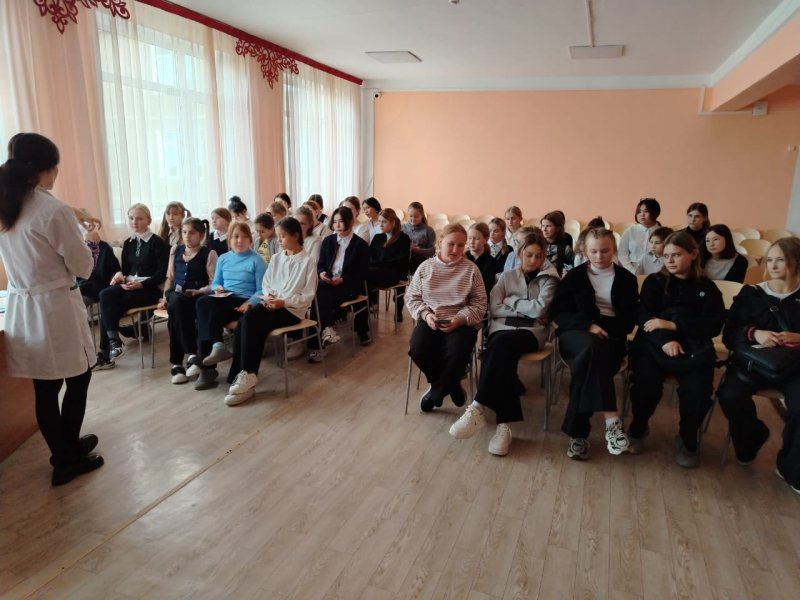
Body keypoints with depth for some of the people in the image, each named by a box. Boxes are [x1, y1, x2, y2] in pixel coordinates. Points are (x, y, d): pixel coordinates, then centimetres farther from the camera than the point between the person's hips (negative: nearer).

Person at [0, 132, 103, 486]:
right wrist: (78, 237, 7)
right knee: (78, 380, 12)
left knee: (45, 389, 14)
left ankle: (64, 453, 30)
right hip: (56, 309, -7)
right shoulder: (55, 211, -19)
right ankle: (68, 456, 23)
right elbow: (83, 267, -11)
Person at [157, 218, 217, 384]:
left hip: (197, 296, -4)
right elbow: (170, 278, 22)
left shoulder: (209, 254, 3)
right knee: (175, 305, -34)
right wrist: (165, 297, 9)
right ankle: (191, 353, -30)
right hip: (176, 294, 4)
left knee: (176, 307, -36)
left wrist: (199, 291, -19)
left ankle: (176, 363, -30)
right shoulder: (175, 250, 20)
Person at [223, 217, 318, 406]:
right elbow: (266, 284, 17)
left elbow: (307, 297, -7)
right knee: (245, 321, -26)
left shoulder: (308, 261, -3)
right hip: (271, 304, 6)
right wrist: (268, 296, -6)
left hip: (292, 309, -5)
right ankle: (245, 375, -23)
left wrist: (283, 302, -18)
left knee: (250, 321, -28)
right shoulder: (276, 258, 15)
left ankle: (245, 375, -19)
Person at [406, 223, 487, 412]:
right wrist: (425, 314, -11)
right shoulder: (425, 267, 6)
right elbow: (411, 297, 8)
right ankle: (451, 385, 2)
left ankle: (436, 391, -1)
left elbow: (480, 303, -1)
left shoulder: (471, 269, 1)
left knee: (457, 353, -31)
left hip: (462, 322, -1)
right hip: (429, 321, 2)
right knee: (418, 350, -27)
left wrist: (460, 319, -17)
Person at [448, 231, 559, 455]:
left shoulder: (548, 280, 10)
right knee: (502, 354, -35)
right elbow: (494, 309, 5)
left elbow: (539, 309, -8)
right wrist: (526, 309, -3)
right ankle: (505, 423, -37)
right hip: (502, 328, 2)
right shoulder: (507, 276, 18)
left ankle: (478, 407, -37)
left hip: (531, 331, -2)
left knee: (502, 344, -37)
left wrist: (511, 301, 2)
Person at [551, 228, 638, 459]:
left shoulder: (626, 279, 13)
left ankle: (578, 432, -29)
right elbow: (558, 312, 2)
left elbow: (629, 320, 4)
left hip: (610, 337, 0)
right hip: (577, 334, 0)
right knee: (592, 346, -37)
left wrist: (603, 327, -16)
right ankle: (612, 419, -42)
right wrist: (588, 325, -15)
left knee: (587, 363, -33)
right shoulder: (574, 275, 13)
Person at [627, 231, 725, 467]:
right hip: (655, 343, 0)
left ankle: (687, 440, 4)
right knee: (645, 384, -27)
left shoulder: (707, 288, 11)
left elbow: (713, 325, -3)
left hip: (694, 348, 1)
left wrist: (672, 325, -15)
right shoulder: (654, 282, 10)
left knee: (698, 391, -25)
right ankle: (638, 428, 4)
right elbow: (645, 318, -2)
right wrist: (664, 341, -22)